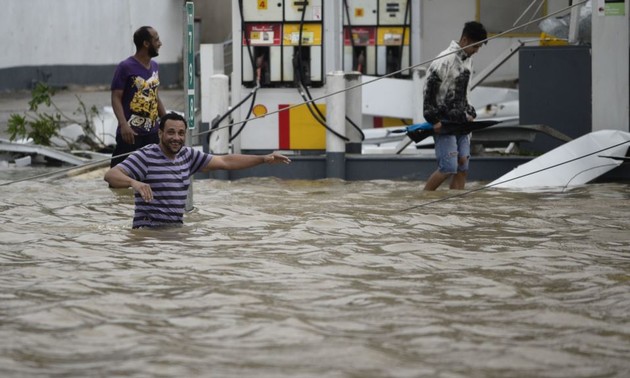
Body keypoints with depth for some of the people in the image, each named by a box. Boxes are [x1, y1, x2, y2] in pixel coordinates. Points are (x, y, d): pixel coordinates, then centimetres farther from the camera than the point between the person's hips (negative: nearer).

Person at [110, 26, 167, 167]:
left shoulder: (154, 66, 13)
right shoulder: (126, 67, -9)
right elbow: (116, 98, -12)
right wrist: (123, 124, -25)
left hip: (152, 131, 7)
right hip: (132, 133, -7)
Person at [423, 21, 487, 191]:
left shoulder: (467, 61, 14)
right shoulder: (445, 59, -14)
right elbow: (429, 89, -15)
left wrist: (468, 114, 12)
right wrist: (434, 119, -17)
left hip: (460, 122, 8)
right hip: (444, 122, -8)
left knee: (462, 168, 2)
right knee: (448, 168, -13)